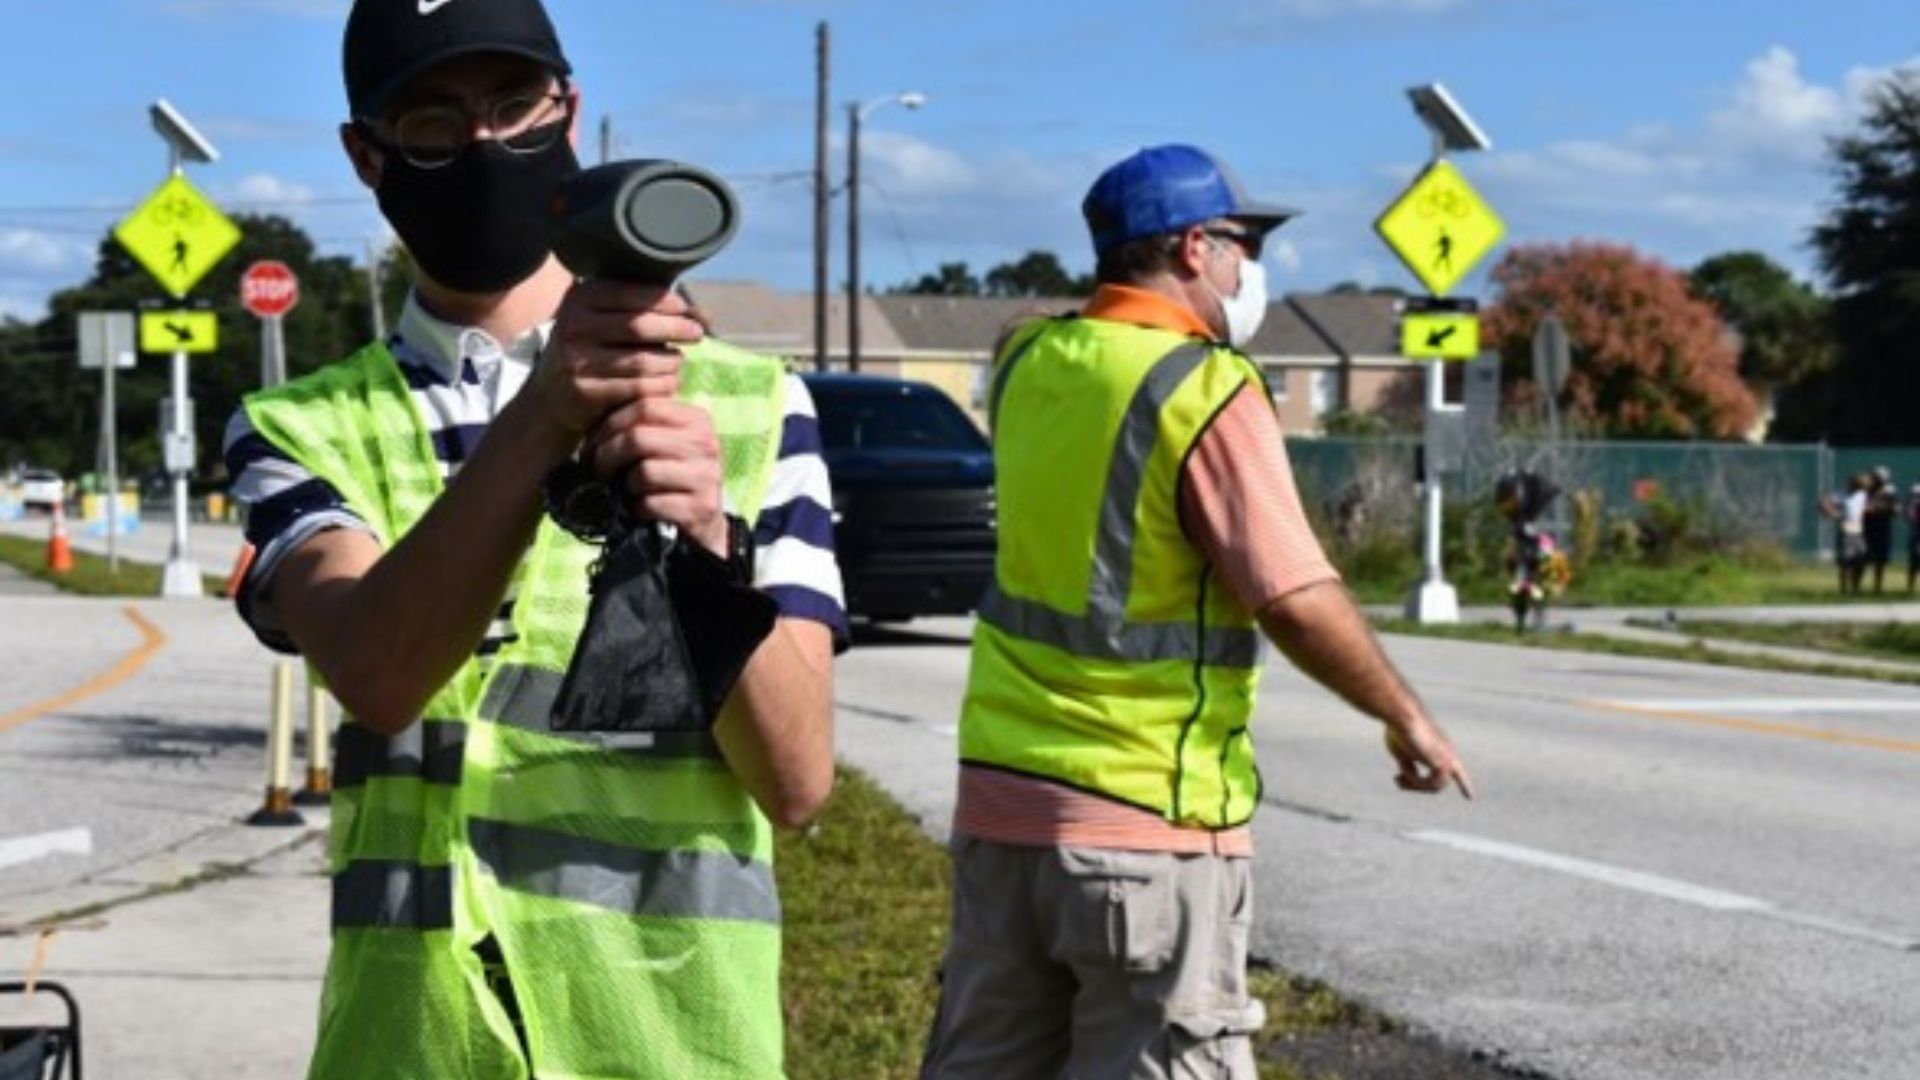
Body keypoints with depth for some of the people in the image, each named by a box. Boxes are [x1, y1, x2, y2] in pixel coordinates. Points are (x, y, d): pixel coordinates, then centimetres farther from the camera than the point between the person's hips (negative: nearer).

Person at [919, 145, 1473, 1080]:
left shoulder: (1026, 363, 7)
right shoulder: (1208, 391, -14)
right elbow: (1298, 603, -17)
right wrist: (1407, 718, -2)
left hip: (999, 797, 7)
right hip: (1148, 823, -7)